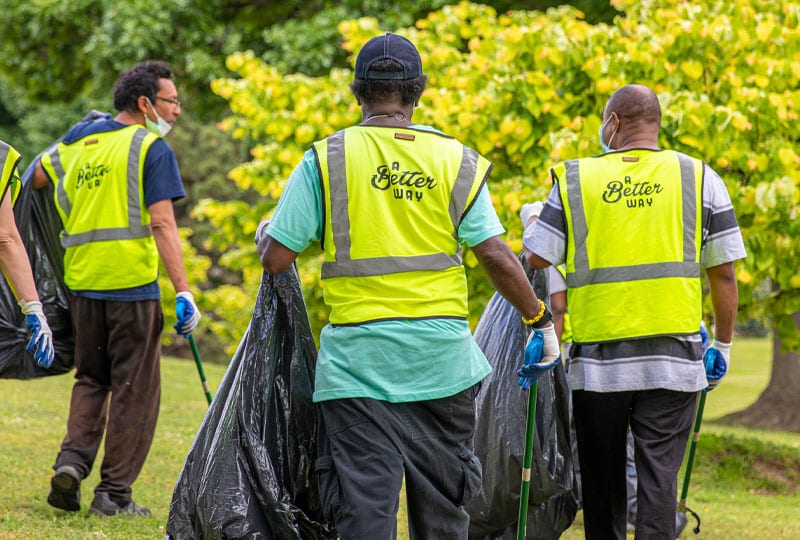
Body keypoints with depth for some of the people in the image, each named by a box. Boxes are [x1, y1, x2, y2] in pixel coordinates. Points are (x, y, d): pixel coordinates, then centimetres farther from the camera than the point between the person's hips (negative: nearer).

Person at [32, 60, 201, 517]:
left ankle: (73, 459, -1)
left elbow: (37, 176, 25)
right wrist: (184, 291, -19)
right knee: (134, 389, 4)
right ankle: (115, 492, 4)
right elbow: (162, 224, -16)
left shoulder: (77, 141, 11)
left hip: (83, 282, 5)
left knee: (92, 379, 19)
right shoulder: (152, 148, -7)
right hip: (133, 282, -5)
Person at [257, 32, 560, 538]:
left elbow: (276, 258, -3)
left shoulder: (326, 160, -3)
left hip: (358, 360, -2)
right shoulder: (457, 160, 1)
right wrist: (540, 318, 10)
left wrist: (267, 236, 20)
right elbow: (497, 257, -3)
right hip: (443, 361, 2)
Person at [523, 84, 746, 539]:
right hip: (673, 361, 0)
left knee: (603, 480, 13)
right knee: (659, 476, -1)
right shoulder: (700, 179, 3)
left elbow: (536, 262, -1)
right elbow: (724, 274, 4)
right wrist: (723, 344, 12)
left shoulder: (574, 181, 3)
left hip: (597, 361, 1)